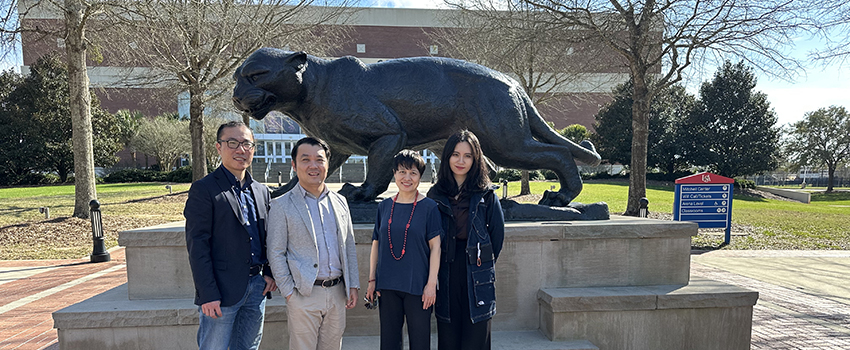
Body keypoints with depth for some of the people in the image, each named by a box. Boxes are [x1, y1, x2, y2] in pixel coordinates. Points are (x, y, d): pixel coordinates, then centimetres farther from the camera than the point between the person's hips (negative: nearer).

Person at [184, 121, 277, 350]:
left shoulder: (261, 191, 12)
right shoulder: (204, 189, -8)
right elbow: (197, 246, -12)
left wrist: (269, 272, 5)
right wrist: (207, 295, -16)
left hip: (257, 286, 6)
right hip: (222, 290, -6)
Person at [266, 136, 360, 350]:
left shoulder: (340, 202, 9)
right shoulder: (282, 206, -5)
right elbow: (275, 254, -5)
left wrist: (353, 285, 8)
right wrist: (289, 293, -9)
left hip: (337, 292, 4)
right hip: (304, 295, -4)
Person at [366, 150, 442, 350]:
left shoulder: (429, 207, -5)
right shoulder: (385, 206, 6)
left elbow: (435, 247, -5)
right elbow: (376, 244, 10)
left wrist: (431, 283, -10)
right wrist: (372, 280, 7)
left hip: (417, 286, -3)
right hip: (387, 285, 3)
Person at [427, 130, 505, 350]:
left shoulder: (485, 194, 1)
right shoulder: (436, 194, 6)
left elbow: (498, 233, 4)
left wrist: (484, 264, 7)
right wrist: (434, 272, 5)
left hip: (477, 275, -2)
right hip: (445, 274, 2)